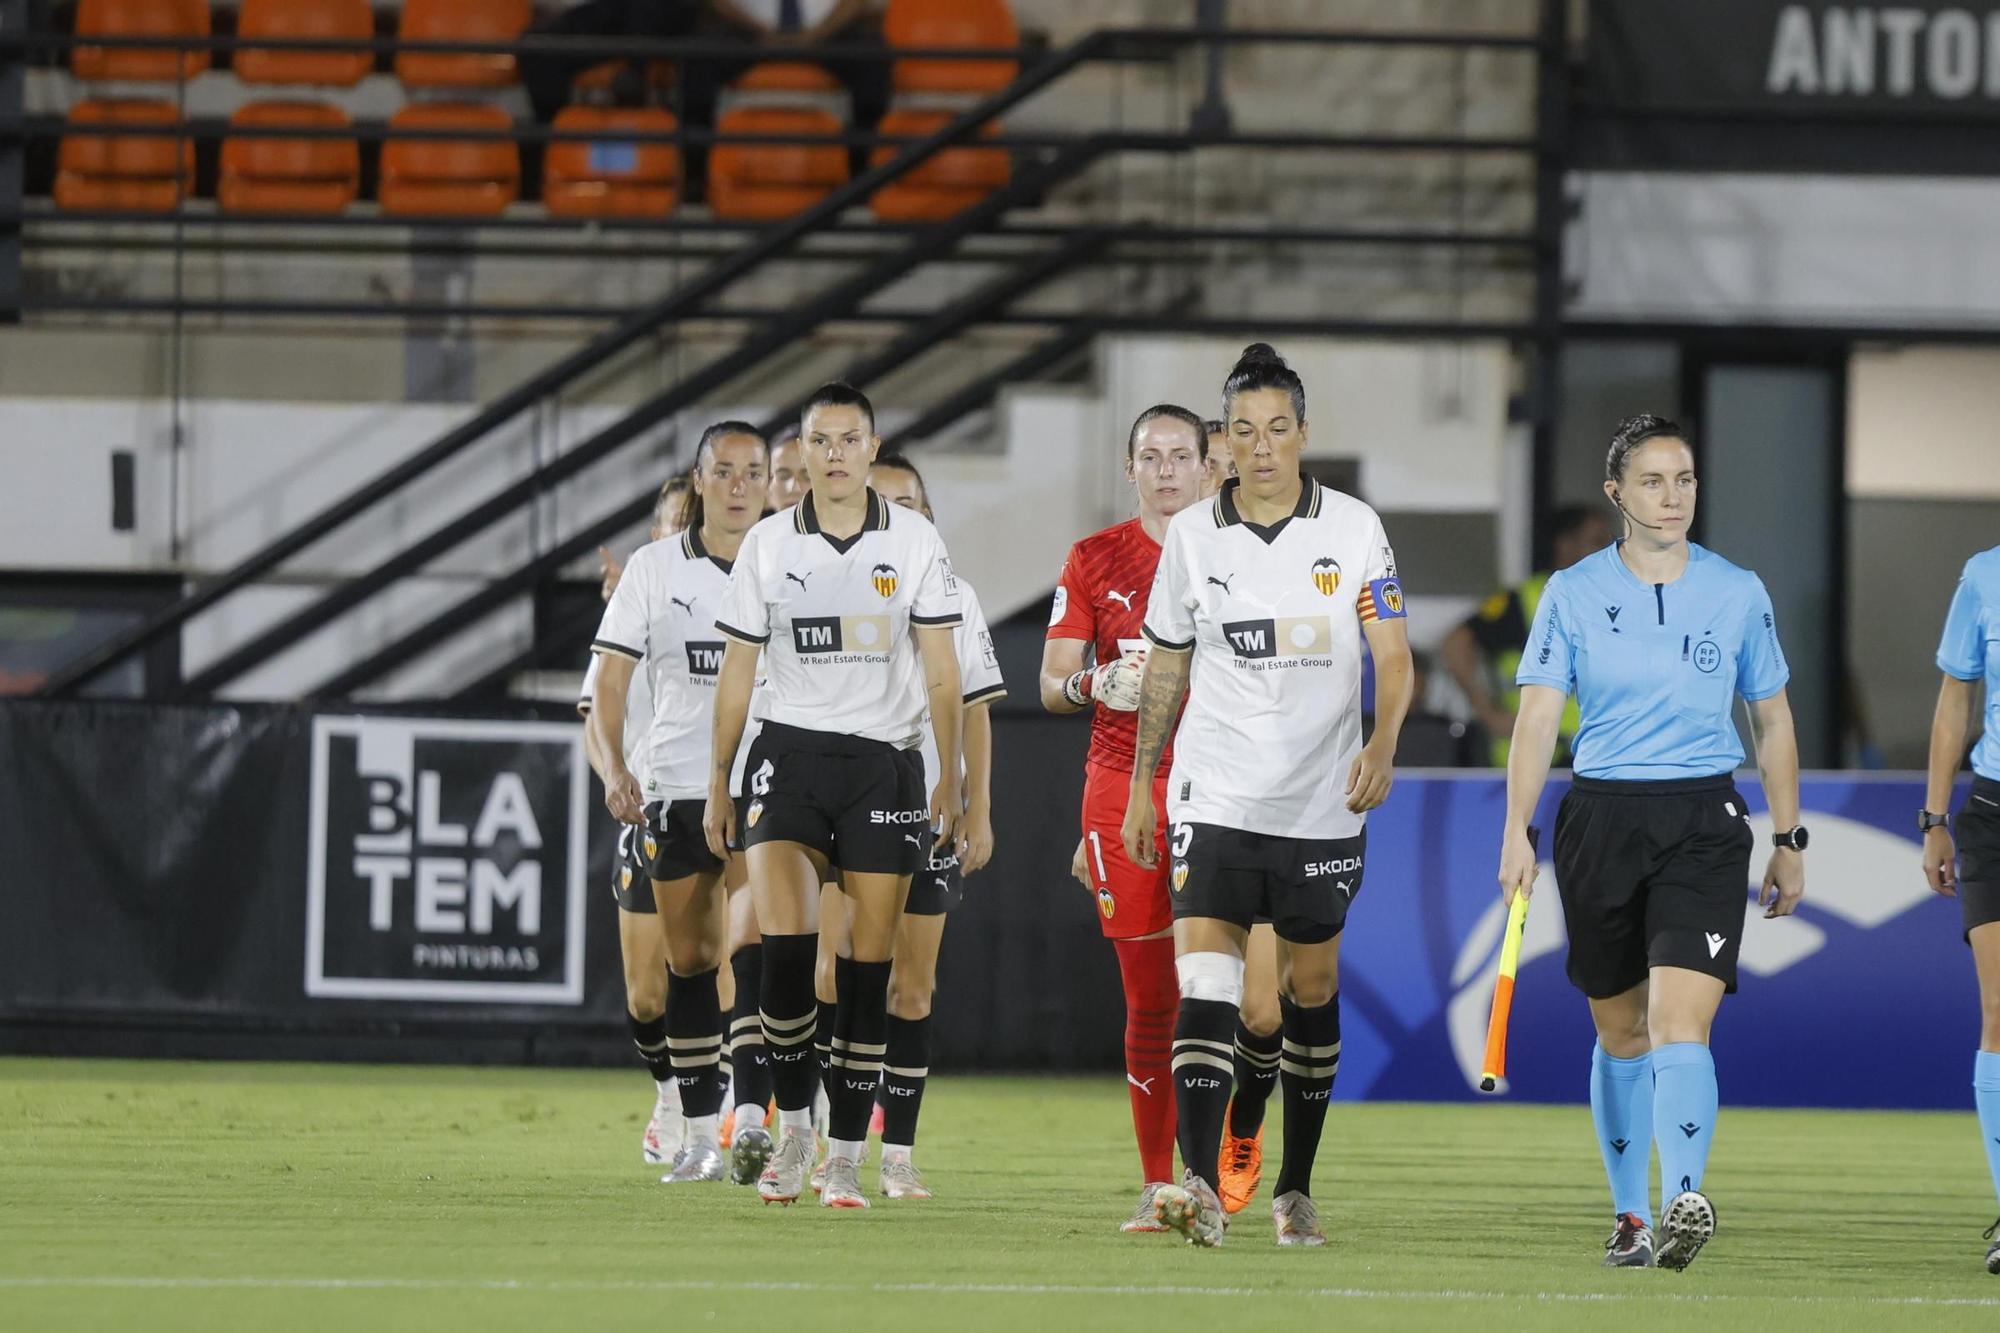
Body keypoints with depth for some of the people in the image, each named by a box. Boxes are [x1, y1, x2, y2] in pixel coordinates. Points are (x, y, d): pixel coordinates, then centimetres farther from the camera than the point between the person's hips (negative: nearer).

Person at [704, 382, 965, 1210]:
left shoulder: (915, 542, 4)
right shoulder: (767, 544, 6)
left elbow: (942, 673, 5)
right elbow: (737, 672, 10)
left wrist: (951, 779, -2)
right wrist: (717, 784, 9)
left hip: (885, 761, 0)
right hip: (790, 753, 0)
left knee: (869, 964, -1)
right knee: (783, 946, -17)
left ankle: (846, 1156, 5)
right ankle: (793, 1125, -1)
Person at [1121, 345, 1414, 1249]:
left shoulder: (1353, 529, -2)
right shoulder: (1191, 536, 3)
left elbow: (1392, 654, -6)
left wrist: (1382, 745, -24)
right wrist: (1140, 782, 15)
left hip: (1322, 803, 0)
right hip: (1214, 796, 0)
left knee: (1311, 993, 9)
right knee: (1203, 983, -15)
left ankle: (1296, 1189, 22)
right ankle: (1198, 1188, -25)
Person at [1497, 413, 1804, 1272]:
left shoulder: (1738, 593, 4)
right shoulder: (1573, 593, 1)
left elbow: (1771, 720, 12)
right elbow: (1538, 716, -3)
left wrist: (1789, 840, 12)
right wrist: (1517, 831, -13)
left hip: (1705, 823, -1)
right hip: (1602, 818, 1)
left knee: (1679, 1021, -18)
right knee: (1620, 1033, 9)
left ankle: (1684, 1202, -30)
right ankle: (1629, 1216, 21)